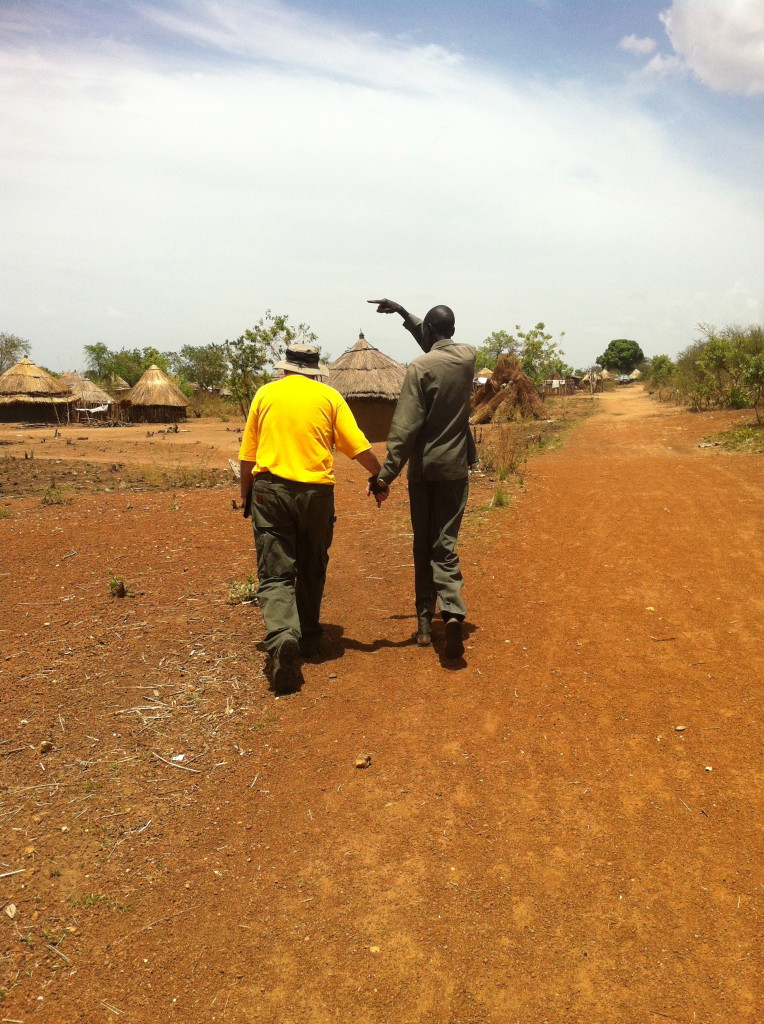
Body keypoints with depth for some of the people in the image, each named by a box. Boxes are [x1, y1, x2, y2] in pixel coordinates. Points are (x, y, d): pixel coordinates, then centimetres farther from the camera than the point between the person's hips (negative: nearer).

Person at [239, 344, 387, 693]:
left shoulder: (265, 394, 9)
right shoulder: (329, 396, 6)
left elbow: (246, 455, 9)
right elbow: (360, 448, 2)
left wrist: (246, 495, 21)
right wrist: (379, 479, 17)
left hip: (270, 488, 0)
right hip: (316, 491, 1)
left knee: (275, 573, -1)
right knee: (312, 570, 17)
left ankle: (282, 635, -24)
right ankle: (308, 639, 28)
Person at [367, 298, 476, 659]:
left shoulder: (420, 367, -11)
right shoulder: (468, 357, 5)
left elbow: (406, 427, -18)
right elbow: (440, 346, 28)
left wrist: (387, 473, -17)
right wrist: (402, 313, 31)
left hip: (424, 469, -3)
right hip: (455, 467, 3)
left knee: (423, 545, 11)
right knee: (445, 544, 2)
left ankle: (425, 619, 16)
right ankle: (453, 612, -19)